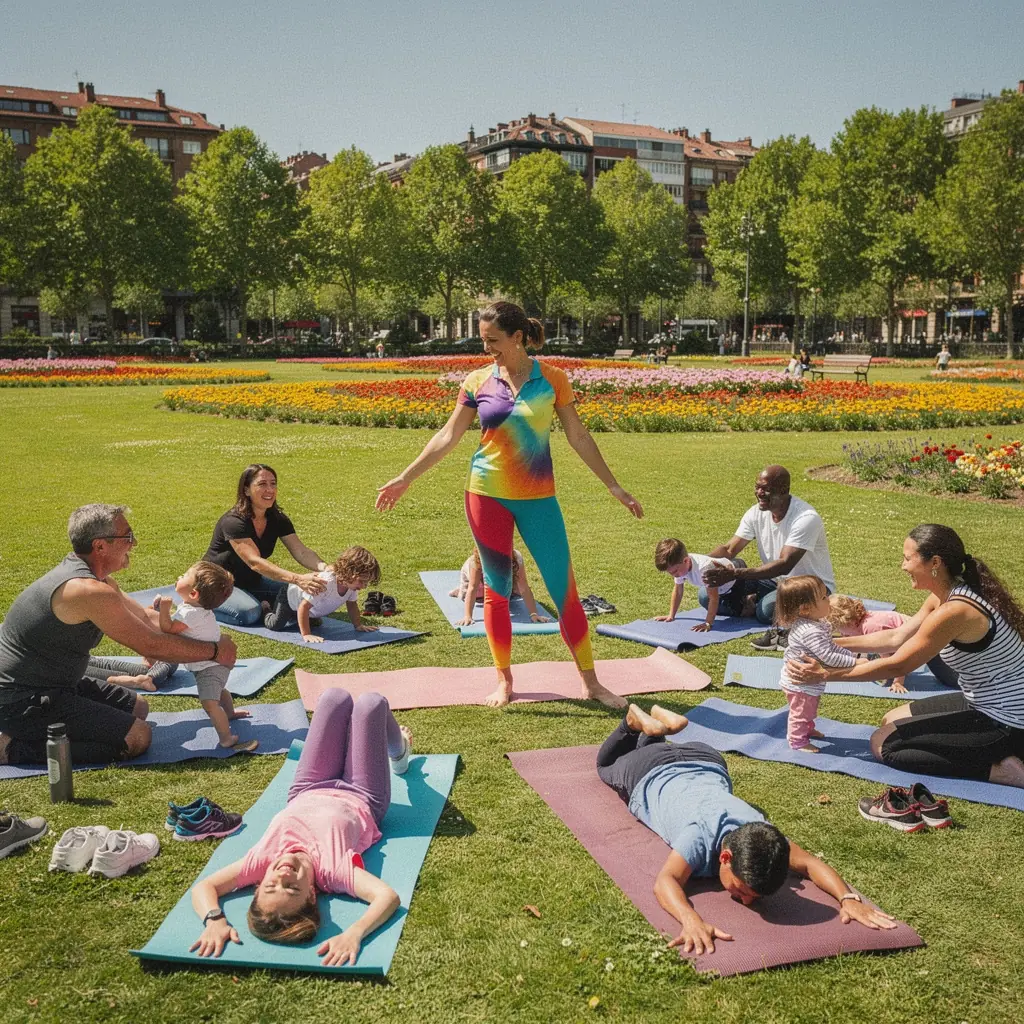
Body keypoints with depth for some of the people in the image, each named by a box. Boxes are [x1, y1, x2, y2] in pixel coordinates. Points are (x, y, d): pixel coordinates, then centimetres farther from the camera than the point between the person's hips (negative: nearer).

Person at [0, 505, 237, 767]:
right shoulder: (89, 591, -26)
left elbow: (147, 618, 14)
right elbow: (151, 645, -21)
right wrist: (214, 651, -10)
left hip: (51, 685, 10)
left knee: (137, 707, 18)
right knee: (137, 738, -15)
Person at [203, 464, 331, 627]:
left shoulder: (277, 519, -6)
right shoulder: (233, 522, -27)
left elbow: (301, 551, -17)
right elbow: (255, 562, -40)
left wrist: (324, 568, -41)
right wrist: (298, 579, -53)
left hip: (251, 581, 6)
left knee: (301, 593, -12)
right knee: (250, 613, -34)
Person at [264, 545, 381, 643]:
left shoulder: (352, 584, -26)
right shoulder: (326, 583, -49)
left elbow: (352, 604, -4)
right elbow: (304, 606, -45)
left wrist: (359, 625, -10)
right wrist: (306, 634, -45)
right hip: (290, 595, -7)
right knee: (275, 624, -11)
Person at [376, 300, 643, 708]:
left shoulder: (552, 379, -2)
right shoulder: (477, 382, 0)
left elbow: (579, 437, 3)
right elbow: (447, 437, 5)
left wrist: (614, 487, 3)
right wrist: (405, 478, 4)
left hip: (538, 498, -1)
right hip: (487, 495, 1)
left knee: (564, 589, 1)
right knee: (496, 590, 7)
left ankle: (590, 682, 12)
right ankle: (504, 679, 21)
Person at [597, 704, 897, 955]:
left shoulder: (761, 833, -41)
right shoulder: (700, 836, -53)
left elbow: (810, 863, -36)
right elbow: (665, 882, -66)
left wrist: (848, 898, -55)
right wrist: (691, 919, -85)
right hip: (651, 778, -3)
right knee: (608, 765, 33)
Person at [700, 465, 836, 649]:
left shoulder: (806, 518, -24)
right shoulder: (756, 513, -3)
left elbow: (785, 565, -33)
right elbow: (729, 550, -3)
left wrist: (735, 574, -42)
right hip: (776, 581, 7)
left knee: (769, 607, -41)